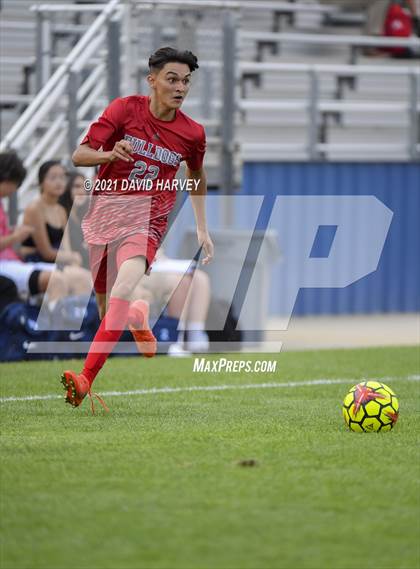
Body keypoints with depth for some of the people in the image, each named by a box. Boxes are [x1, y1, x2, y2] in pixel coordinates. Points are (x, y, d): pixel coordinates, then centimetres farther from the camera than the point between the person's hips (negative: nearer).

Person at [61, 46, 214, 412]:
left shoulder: (192, 133, 3)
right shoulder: (125, 109, -3)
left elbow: (197, 177, 24)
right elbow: (79, 156, -5)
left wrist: (203, 230, 21)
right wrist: (109, 154, -26)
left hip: (145, 221, -1)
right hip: (103, 213, 1)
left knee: (123, 292, -30)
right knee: (108, 312, 9)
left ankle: (86, 379, -38)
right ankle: (138, 316, 48)